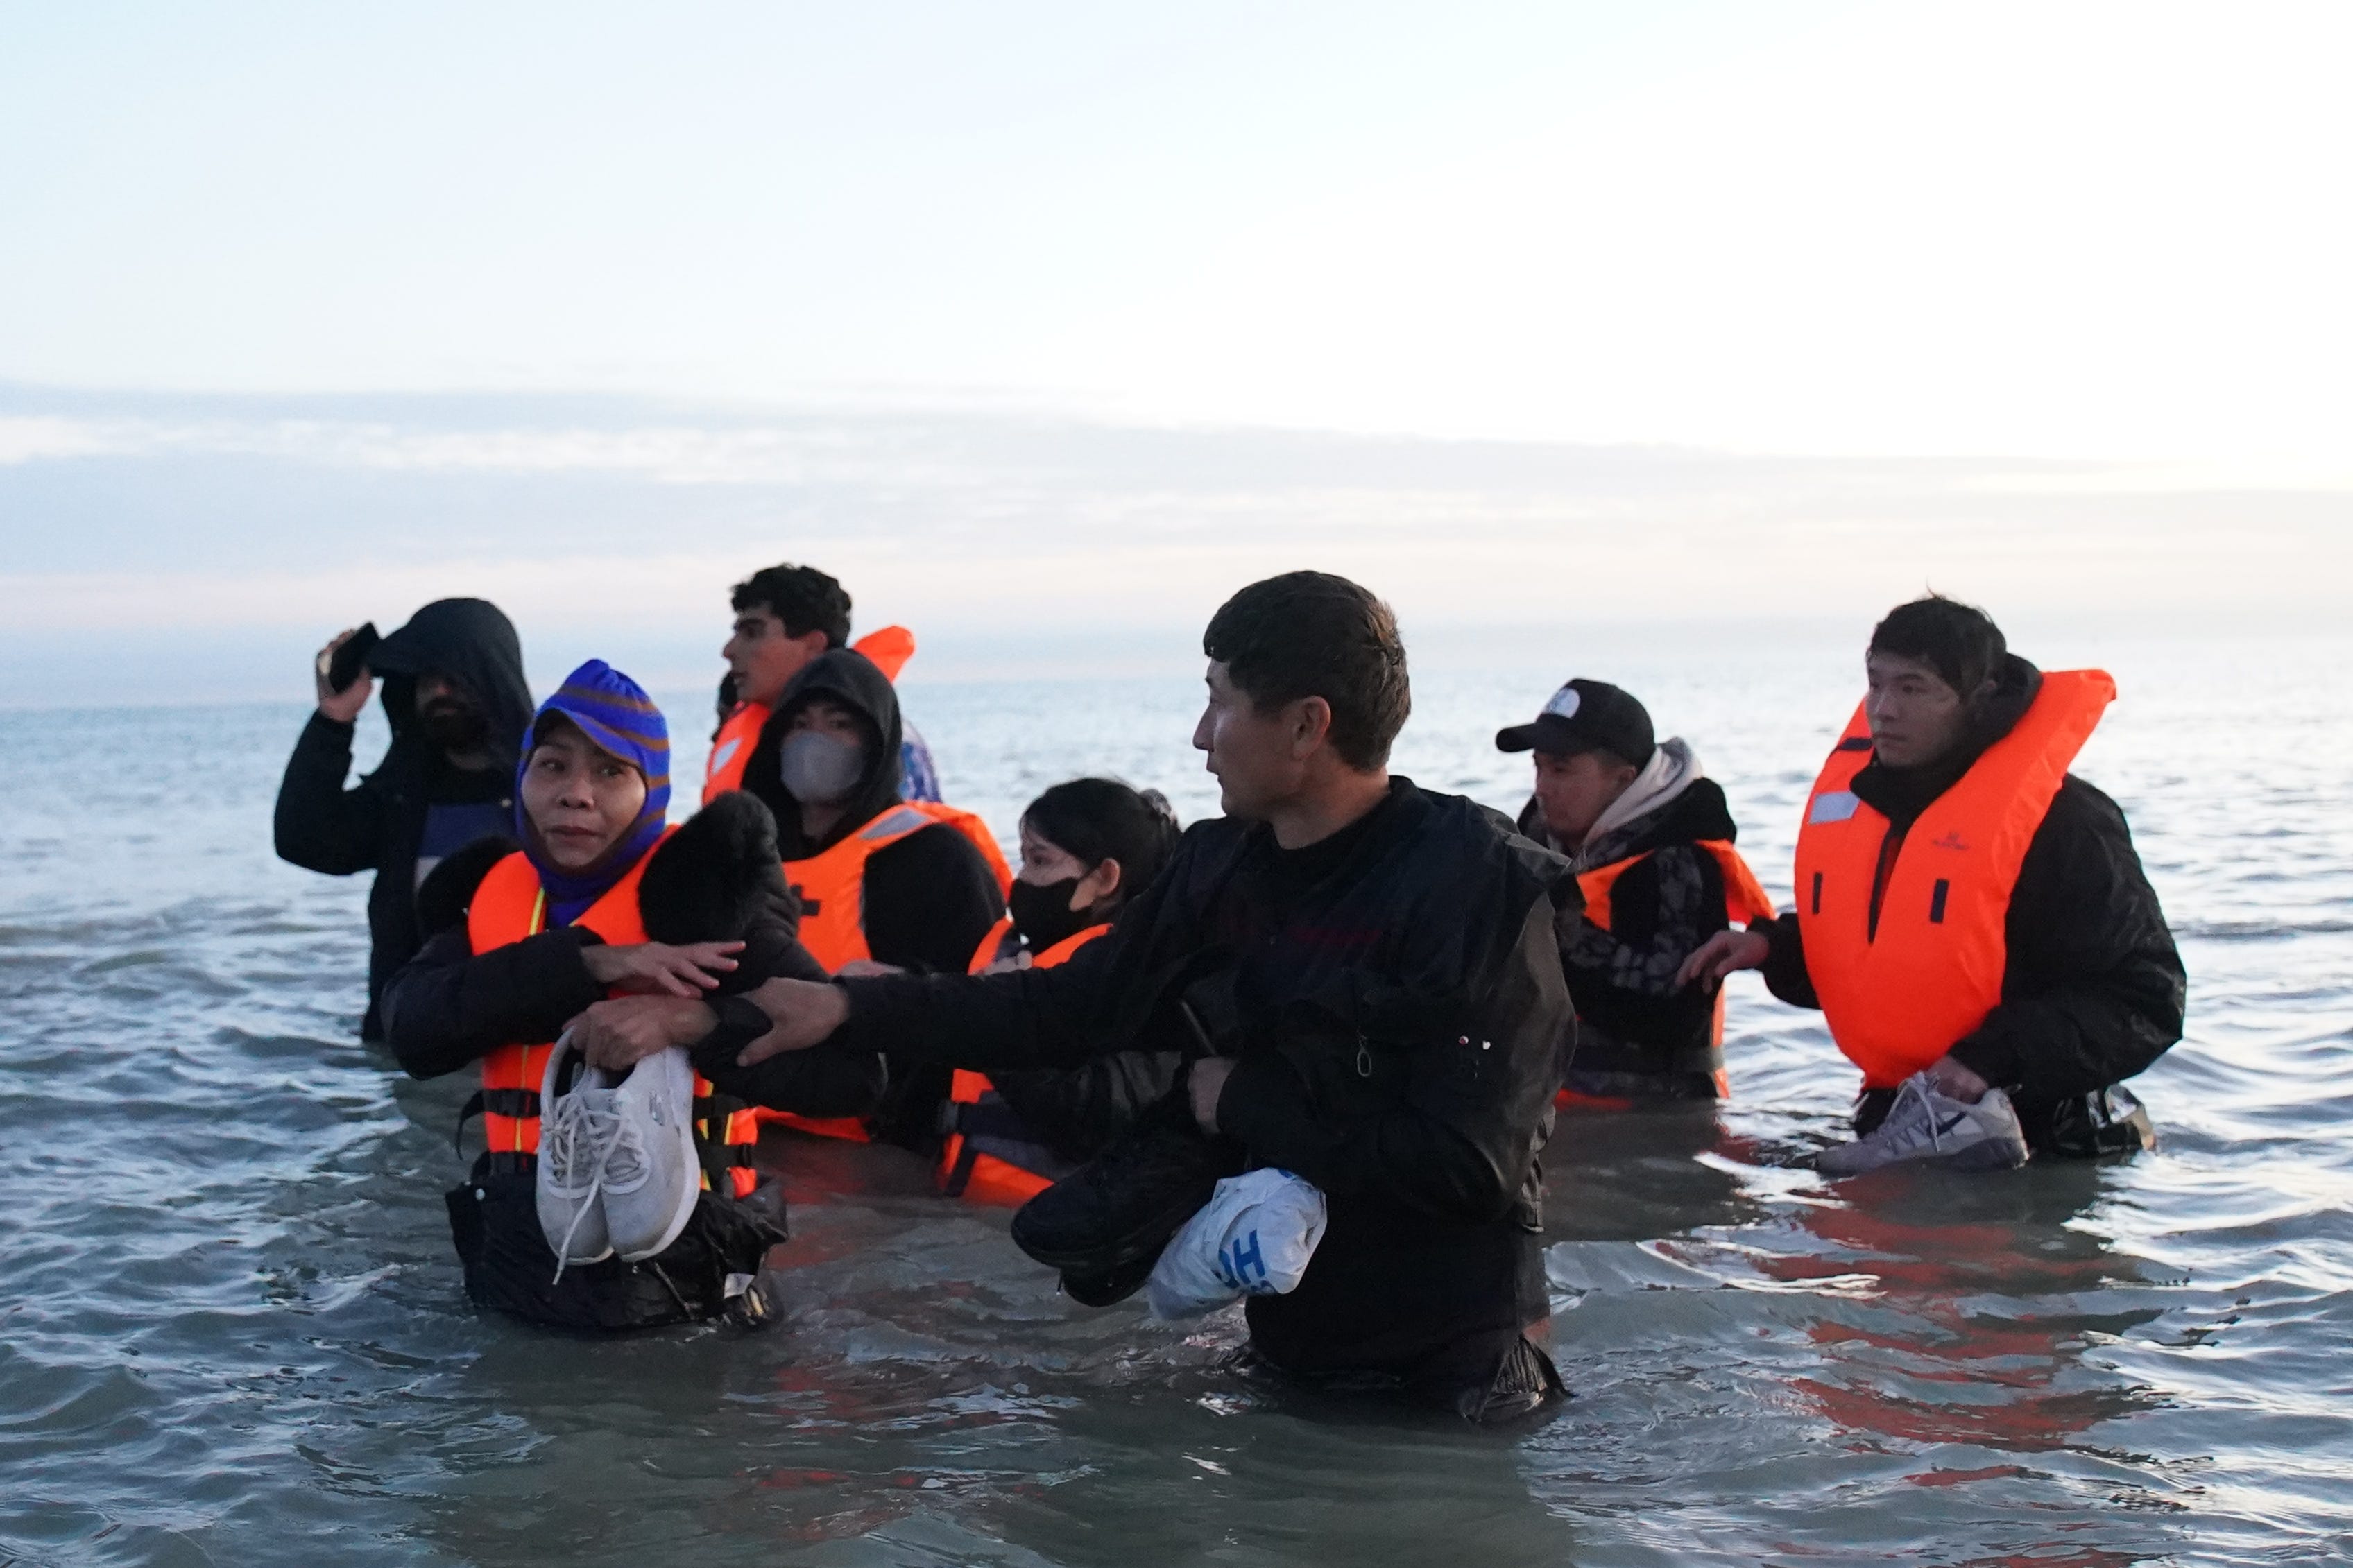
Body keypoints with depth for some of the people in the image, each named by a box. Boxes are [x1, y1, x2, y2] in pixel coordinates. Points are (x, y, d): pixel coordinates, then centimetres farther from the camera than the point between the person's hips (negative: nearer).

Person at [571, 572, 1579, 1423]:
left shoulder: (1476, 880, -20)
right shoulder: (1222, 868, 1)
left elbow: (1461, 1160, -26)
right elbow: (1058, 1011, 4)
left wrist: (1242, 1101, -15)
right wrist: (837, 1009, -4)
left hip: (1447, 1378, -6)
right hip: (1286, 1339, 7)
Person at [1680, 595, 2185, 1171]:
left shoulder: (2059, 822, -15)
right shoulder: (1850, 796, 7)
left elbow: (2146, 1000, -16)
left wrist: (1992, 1059, -26)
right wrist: (1773, 949, 4)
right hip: (1900, 1123, 7)